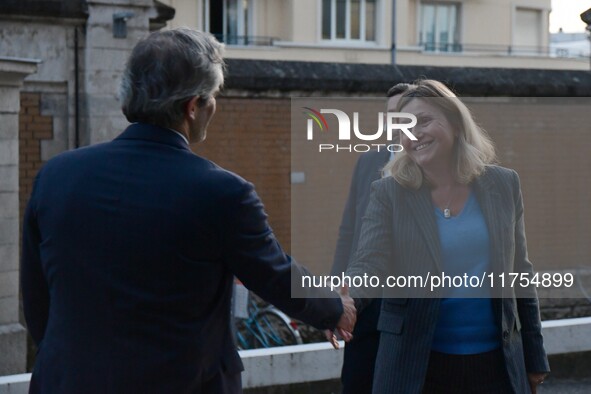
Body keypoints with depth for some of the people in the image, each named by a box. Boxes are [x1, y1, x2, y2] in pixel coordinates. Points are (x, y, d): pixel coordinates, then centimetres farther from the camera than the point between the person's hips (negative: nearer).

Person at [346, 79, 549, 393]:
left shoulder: (503, 185, 4)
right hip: (416, 365, -2)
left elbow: (519, 273, 10)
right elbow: (368, 266, -13)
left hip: (496, 363, 2)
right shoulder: (388, 194, -3)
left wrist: (534, 359, 12)